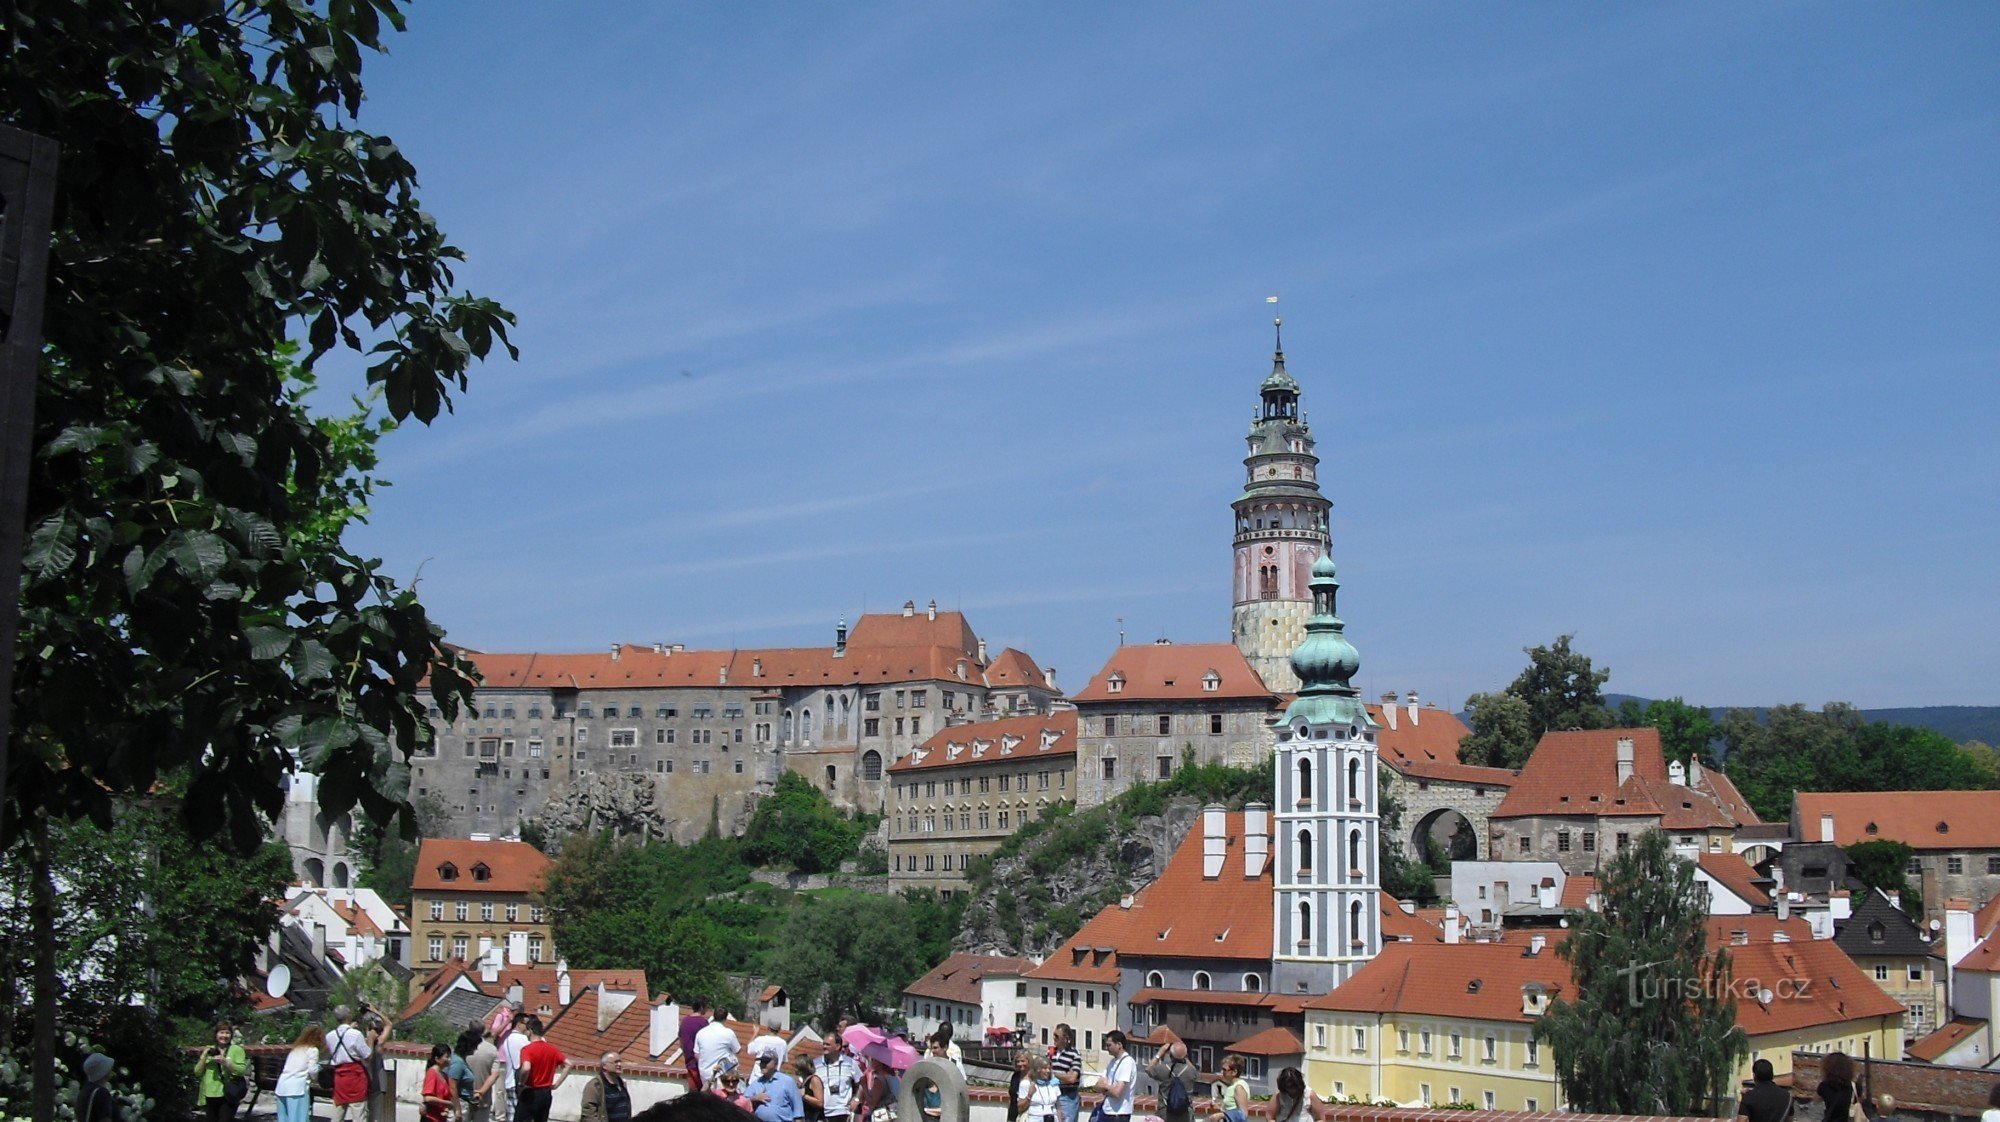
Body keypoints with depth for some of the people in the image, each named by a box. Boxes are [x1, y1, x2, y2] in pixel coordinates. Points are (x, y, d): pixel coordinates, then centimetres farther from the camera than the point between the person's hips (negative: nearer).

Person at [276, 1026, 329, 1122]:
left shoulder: (296, 1048, 24)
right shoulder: (313, 1050, 1)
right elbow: (312, 1070, -8)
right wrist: (313, 1078, 13)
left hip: (282, 1085, 7)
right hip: (297, 1087, -7)